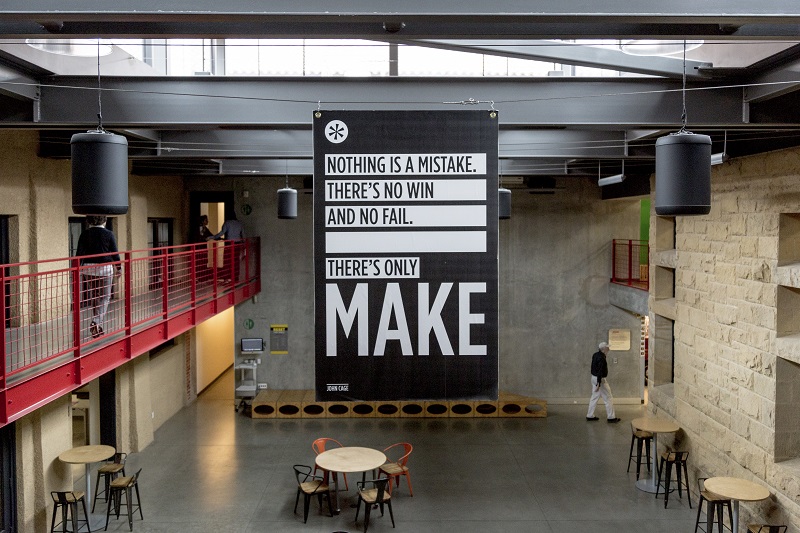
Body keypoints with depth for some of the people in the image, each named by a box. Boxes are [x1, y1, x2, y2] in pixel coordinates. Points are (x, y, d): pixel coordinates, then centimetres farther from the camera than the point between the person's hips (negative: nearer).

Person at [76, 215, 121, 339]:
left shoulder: (85, 234, 0)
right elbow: (115, 253, -2)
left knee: (94, 296, 15)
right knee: (104, 297, 3)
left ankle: (97, 325, 20)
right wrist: (119, 268, 9)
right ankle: (97, 322, -16)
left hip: (88, 268, 3)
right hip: (105, 268, -3)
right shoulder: (108, 234, -6)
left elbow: (80, 253, -2)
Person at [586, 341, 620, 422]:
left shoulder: (595, 355, 6)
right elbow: (600, 371, -26)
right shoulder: (601, 358, -23)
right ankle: (611, 417, 7)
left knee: (594, 397, 15)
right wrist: (598, 384, -27)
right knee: (608, 399, 1)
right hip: (600, 379, -10)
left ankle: (590, 416, 19)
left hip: (594, 378, 10)